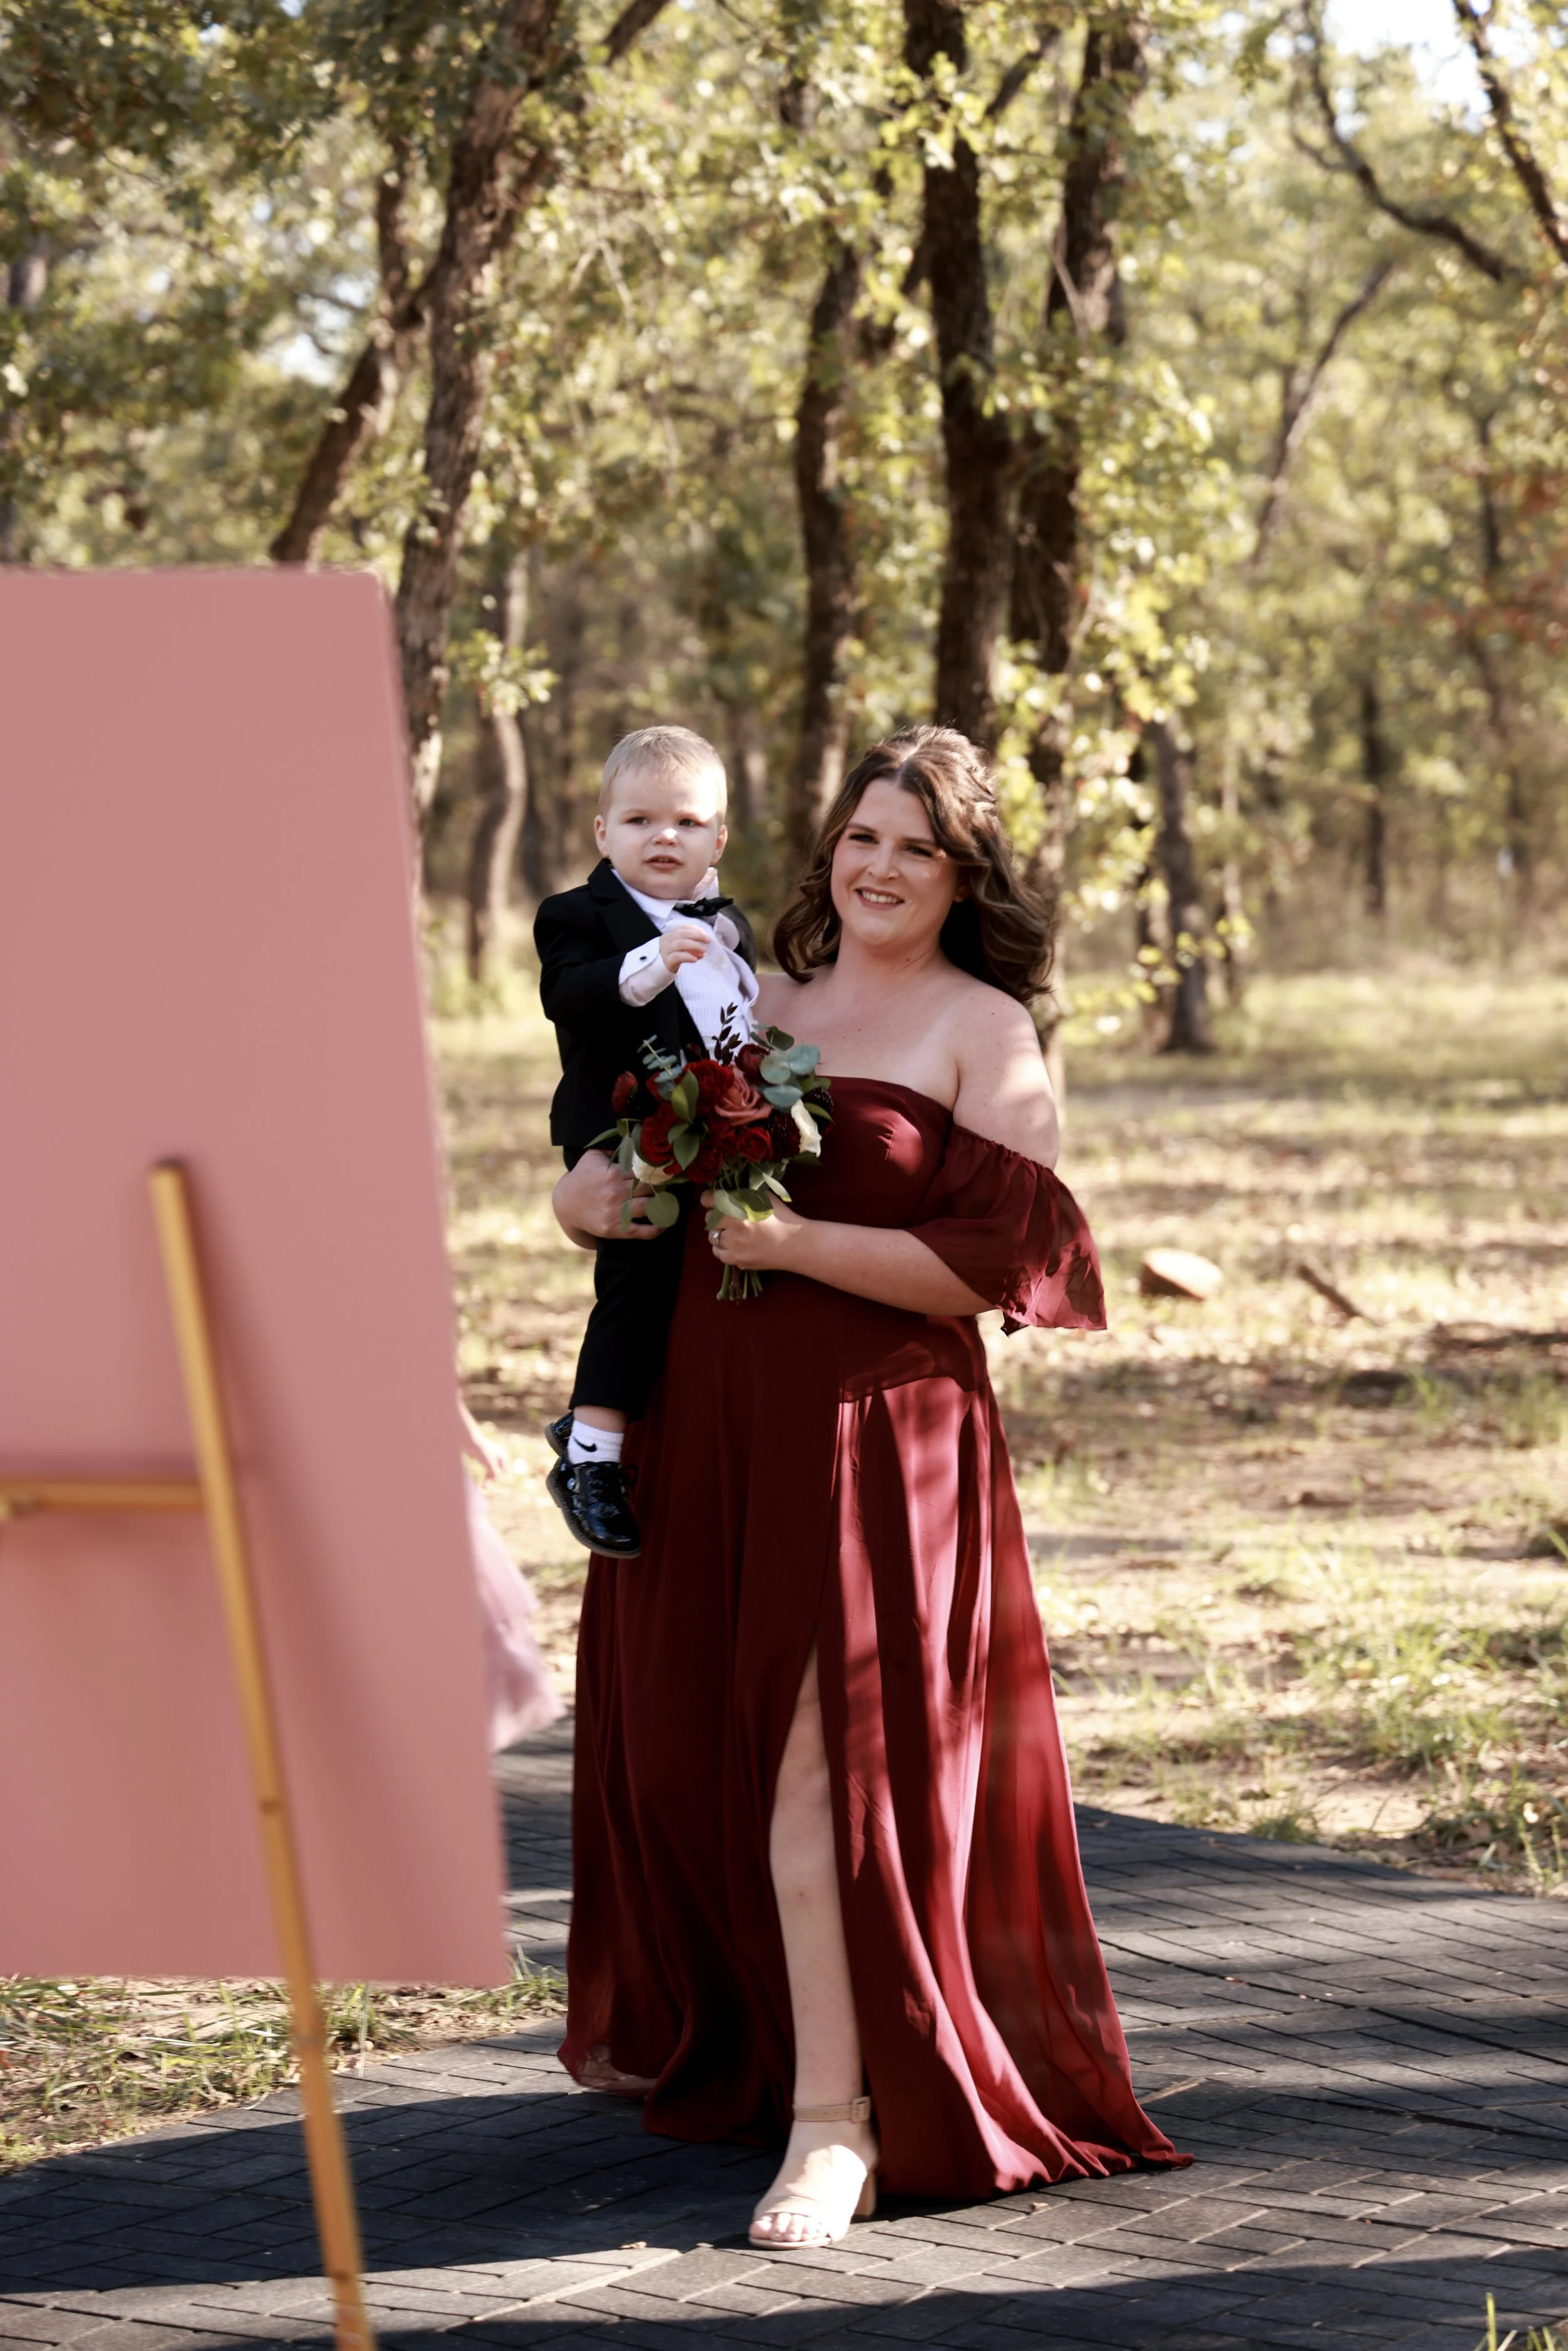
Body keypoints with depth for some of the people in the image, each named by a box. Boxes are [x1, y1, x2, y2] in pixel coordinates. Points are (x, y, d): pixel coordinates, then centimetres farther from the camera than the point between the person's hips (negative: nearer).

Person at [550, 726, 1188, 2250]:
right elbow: (625, 1175, 19)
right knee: (686, 1733, 14)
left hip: (874, 1425, -6)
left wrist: (802, 1244, -19)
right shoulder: (758, 1002, 14)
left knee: (819, 1759, -11)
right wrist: (587, 1199, -4)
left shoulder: (985, 1033, -3)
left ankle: (837, 2121, -8)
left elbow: (995, 1264, -12)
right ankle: (697, 2028, 38)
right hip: (711, 1412, 6)